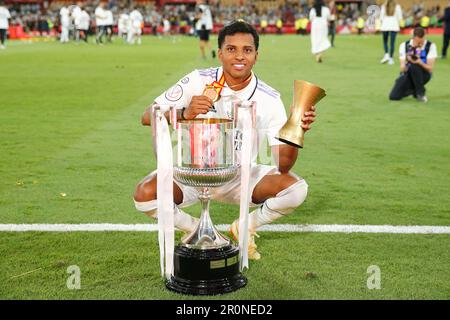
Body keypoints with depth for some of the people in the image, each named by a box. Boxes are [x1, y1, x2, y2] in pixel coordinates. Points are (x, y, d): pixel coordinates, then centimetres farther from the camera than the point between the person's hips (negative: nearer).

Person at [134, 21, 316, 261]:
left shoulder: (269, 99, -13)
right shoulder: (199, 81, -14)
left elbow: (283, 166, -17)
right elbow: (147, 117, -15)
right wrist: (184, 113, -35)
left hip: (241, 176, 1)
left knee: (296, 189, -22)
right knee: (145, 194, -26)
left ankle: (246, 227, 7)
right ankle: (194, 228, 5)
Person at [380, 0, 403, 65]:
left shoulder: (384, 6, 0)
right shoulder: (397, 6, 0)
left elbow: (381, 17, 0)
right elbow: (400, 17, 0)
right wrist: (398, 25, 14)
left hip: (385, 26, 0)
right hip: (394, 26, 0)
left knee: (385, 41, 14)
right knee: (392, 43, 2)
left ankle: (386, 54, -5)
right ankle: (391, 58, 1)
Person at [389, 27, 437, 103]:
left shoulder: (430, 46, -11)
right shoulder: (404, 45, -7)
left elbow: (430, 69, -14)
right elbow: (402, 69, -11)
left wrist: (420, 62, -34)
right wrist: (407, 61, -33)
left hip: (423, 75, -2)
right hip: (408, 74, 2)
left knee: (414, 65, -37)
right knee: (394, 96, -20)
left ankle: (420, 93, -17)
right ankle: (413, 90, 12)